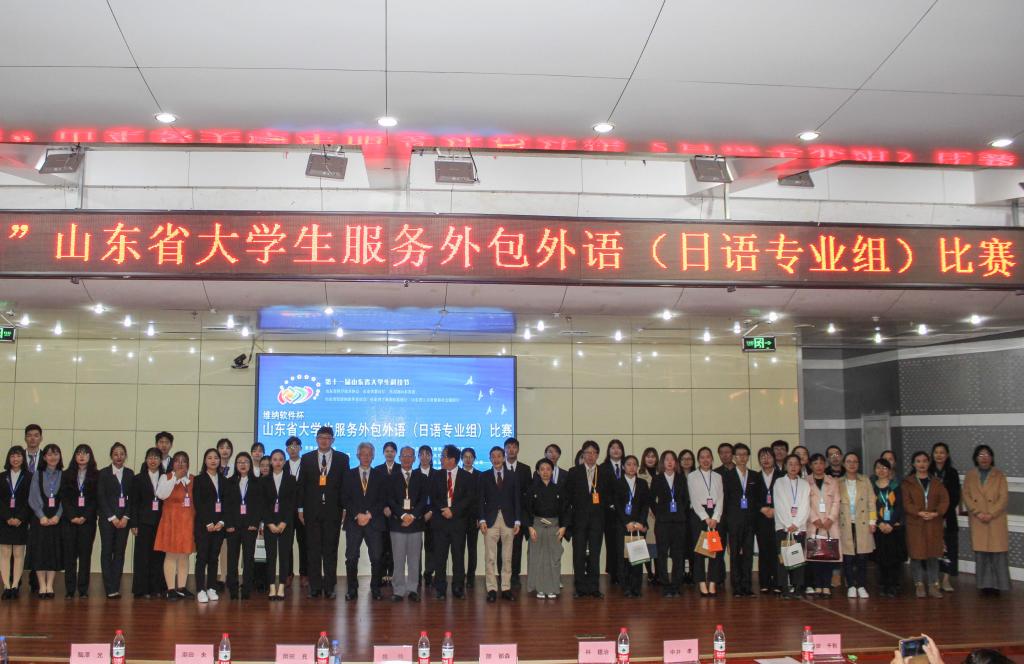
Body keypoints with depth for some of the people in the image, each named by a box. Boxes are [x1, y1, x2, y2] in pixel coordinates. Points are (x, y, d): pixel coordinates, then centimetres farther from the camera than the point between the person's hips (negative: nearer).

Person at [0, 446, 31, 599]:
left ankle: (15, 586, -1)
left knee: (19, 554, -1)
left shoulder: (29, 477, 4)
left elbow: (29, 501, -1)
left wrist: (20, 518, -12)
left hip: (21, 521, -2)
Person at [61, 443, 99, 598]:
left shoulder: (96, 475, 5)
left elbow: (96, 499, 0)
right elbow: (64, 498, 3)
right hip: (69, 520, 1)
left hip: (87, 520, -1)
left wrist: (85, 517, -11)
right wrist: (72, 516, -9)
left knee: (85, 554, 0)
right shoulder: (67, 475, 9)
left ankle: (83, 589, 3)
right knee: (69, 554, 0)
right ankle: (69, 589, 3)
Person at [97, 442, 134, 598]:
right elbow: (101, 498, -4)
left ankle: (116, 587, 3)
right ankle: (110, 589, -2)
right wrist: (112, 518, -9)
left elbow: (131, 497, 6)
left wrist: (126, 517, -5)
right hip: (107, 518, -2)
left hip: (123, 519, 2)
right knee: (106, 552, -3)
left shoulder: (130, 474, 8)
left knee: (120, 552, 1)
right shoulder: (103, 473, 1)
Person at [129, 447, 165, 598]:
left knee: (158, 555, 1)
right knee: (143, 555, -1)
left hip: (161, 522, 1)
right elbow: (133, 503, 3)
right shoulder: (138, 479, 6)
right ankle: (141, 589, 6)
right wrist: (133, 524, -3)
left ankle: (157, 588, 9)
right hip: (144, 522, -1)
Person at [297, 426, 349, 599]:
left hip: (333, 510, -1)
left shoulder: (342, 458, 5)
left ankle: (329, 587, 7)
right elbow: (301, 485, 7)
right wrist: (301, 508, 2)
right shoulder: (307, 458, 8)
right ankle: (315, 587, 10)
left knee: (331, 550, 2)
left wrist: (345, 507, -2)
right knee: (313, 550, 3)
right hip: (312, 510, 1)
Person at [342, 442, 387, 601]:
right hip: (353, 522, 0)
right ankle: (352, 589, 7)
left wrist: (369, 514, -8)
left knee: (376, 558, -3)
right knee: (351, 558, -2)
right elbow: (345, 499, 4)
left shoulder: (381, 476, 10)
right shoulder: (349, 475, 10)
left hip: (374, 522, 0)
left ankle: (375, 589, 7)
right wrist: (357, 515, -8)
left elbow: (383, 500, 4)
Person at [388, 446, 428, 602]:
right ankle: (398, 590, 3)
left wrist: (413, 515, -11)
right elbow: (390, 500, 0)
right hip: (397, 523, -1)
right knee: (398, 559, -1)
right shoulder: (392, 478, 8)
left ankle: (412, 589, 8)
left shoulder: (422, 478, 10)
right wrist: (402, 515, -12)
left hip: (415, 523, 1)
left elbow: (423, 500, 2)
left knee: (414, 559, 2)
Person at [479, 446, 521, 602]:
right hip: (491, 520, -1)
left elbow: (517, 499, 5)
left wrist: (517, 520, -2)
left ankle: (506, 588, 11)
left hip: (508, 520, 1)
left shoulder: (513, 476, 7)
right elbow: (480, 500, 3)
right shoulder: (484, 476, 6)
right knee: (490, 558, 0)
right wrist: (482, 519, -7)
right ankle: (492, 589, 4)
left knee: (507, 558, 5)